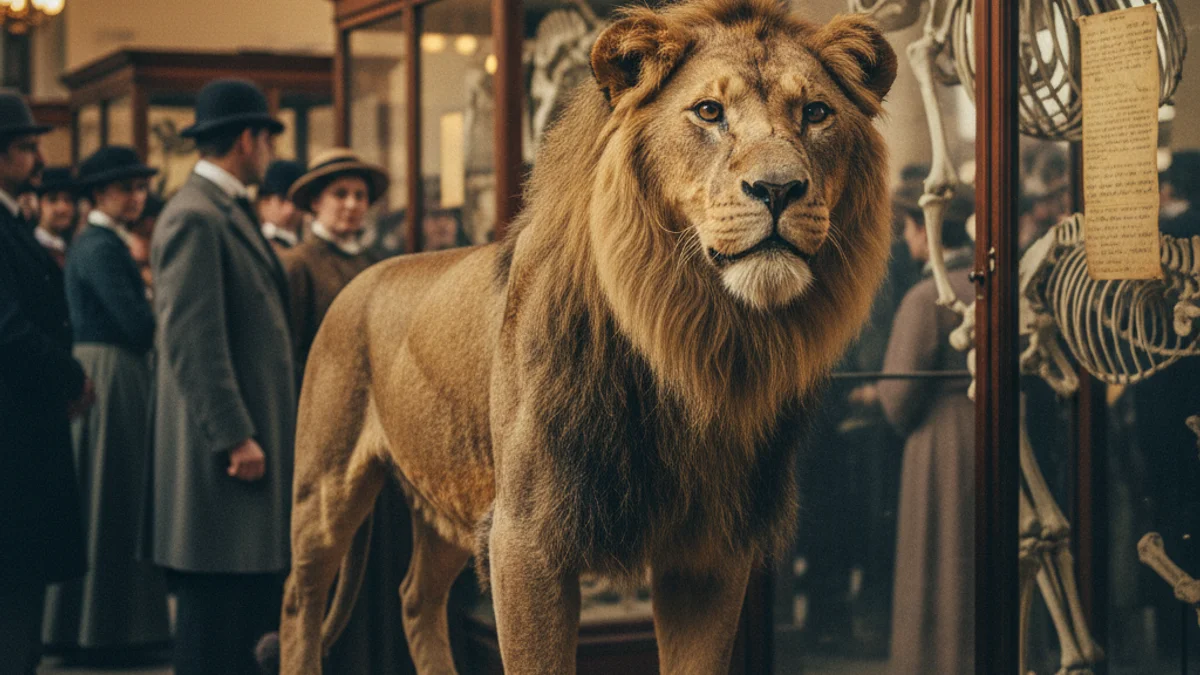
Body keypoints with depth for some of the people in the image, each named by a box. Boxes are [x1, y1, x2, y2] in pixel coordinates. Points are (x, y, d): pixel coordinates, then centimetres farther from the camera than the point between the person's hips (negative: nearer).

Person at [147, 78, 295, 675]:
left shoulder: (231, 212, 17)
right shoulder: (194, 217, -14)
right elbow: (191, 340, -20)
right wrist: (235, 438, -21)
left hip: (255, 447, 10)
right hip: (222, 454, -10)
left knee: (251, 603, 14)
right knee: (213, 619, -4)